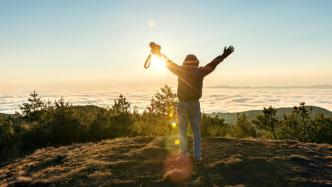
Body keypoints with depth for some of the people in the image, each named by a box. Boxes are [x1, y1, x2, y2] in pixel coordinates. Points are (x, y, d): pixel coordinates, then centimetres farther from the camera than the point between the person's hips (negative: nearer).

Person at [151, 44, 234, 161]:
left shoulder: (180, 70, 0)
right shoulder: (199, 71, 0)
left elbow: (168, 62, 11)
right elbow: (213, 64, 12)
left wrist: (159, 54, 25)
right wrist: (223, 55, 26)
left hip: (182, 104, 0)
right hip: (195, 104, 0)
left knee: (182, 131, 10)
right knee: (196, 132, 9)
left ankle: (183, 154, 6)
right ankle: (197, 156, 8)